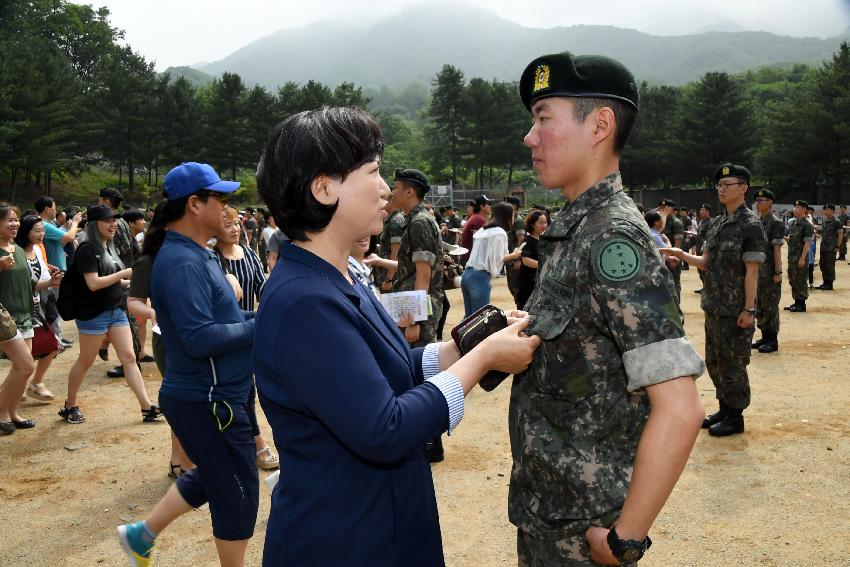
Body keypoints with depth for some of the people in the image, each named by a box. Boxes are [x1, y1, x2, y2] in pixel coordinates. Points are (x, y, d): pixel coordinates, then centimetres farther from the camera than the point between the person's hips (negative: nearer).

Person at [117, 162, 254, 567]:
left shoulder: (196, 254, 10)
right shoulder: (183, 262, -23)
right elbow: (200, 337, -30)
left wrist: (258, 319, 4)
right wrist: (260, 327, -21)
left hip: (212, 394, 10)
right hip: (208, 400, -10)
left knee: (211, 478, 26)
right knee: (237, 493, 5)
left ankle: (142, 535, 39)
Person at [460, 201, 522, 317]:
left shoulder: (483, 230, 19)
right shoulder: (500, 233, -8)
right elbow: (495, 259, -11)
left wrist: (509, 255, 18)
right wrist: (512, 256, 4)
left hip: (467, 274, 9)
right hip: (480, 278, -9)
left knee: (469, 317, 14)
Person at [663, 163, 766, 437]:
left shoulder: (750, 225, -13)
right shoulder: (717, 224, 11)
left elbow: (751, 271, -15)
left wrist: (748, 310, -17)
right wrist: (680, 254, -4)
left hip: (735, 312, -8)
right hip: (714, 308, 8)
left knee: (732, 364, 2)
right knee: (714, 362, 16)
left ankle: (735, 417, 15)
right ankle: (724, 409, 30)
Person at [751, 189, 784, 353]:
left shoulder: (776, 223, -11)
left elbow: (777, 249, -15)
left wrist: (778, 272, -17)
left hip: (770, 273, -8)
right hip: (758, 272, 8)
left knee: (770, 307, -2)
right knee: (759, 306, 14)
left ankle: (773, 340, 7)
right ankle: (765, 337, 24)